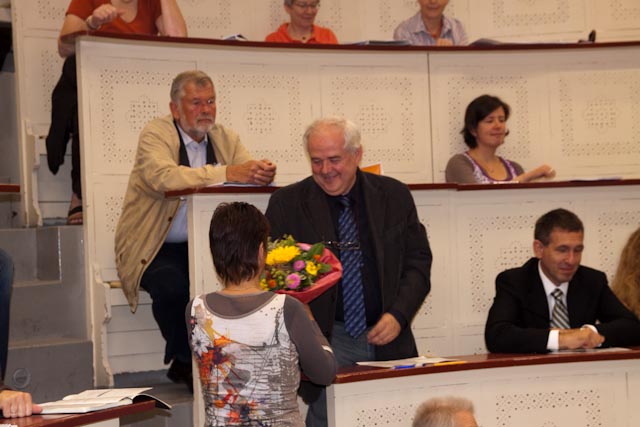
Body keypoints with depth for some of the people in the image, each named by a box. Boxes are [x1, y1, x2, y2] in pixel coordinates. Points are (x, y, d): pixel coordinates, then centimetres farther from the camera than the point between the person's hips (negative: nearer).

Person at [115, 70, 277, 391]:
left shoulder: (225, 139, 9)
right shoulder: (156, 134, -9)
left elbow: (248, 177, -3)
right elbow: (164, 177, -30)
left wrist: (263, 173, -30)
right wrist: (227, 173, -37)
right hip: (156, 247, -5)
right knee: (172, 285, -33)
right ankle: (185, 362, -4)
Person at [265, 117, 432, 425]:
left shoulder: (395, 196, 7)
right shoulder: (287, 203, 3)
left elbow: (418, 261, 9)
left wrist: (398, 315, -5)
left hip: (387, 340, 2)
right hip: (324, 339, -1)